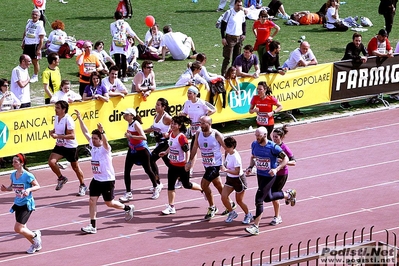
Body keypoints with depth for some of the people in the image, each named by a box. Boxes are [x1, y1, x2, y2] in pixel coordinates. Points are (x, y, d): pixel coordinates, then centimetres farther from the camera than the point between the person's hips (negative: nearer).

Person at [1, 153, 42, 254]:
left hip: (27, 204, -7)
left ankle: (35, 235, 15)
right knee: (21, 228, 12)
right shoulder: (13, 175, 2)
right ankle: (35, 244, 33)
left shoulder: (28, 175, -17)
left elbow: (38, 186, -10)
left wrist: (29, 189, -27)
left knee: (18, 228, -11)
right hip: (18, 204, 7)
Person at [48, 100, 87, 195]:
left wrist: (58, 136, -30)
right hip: (60, 146, 7)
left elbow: (72, 136, -26)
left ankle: (82, 186, 28)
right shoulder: (56, 118, 1)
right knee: (51, 162, -14)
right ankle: (61, 178, 10)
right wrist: (53, 132, -2)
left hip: (70, 147, -6)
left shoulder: (68, 120, -22)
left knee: (75, 167, 8)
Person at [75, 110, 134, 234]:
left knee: (109, 203, 6)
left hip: (107, 180, -6)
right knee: (92, 201, -3)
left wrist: (102, 132, -58)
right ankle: (92, 226, -1)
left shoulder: (105, 148, -16)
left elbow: (105, 141, -39)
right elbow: (85, 132, 4)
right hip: (96, 180, 6)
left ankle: (128, 208, 32)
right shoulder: (93, 146, 2)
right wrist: (80, 119, -2)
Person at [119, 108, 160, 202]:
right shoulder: (129, 124, 1)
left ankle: (156, 188, 30)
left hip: (142, 150, -8)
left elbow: (144, 137, -33)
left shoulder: (136, 124, -22)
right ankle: (128, 193, 1)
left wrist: (131, 136, -36)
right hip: (132, 150, 8)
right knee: (126, 172, -3)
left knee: (148, 170, 9)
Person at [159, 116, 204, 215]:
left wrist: (187, 163, -24)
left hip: (182, 166, -7)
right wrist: (165, 152, 16)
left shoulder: (181, 137, -23)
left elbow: (187, 151, -22)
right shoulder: (171, 134, 0)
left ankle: (203, 189, 37)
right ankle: (171, 207, 8)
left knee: (186, 184, 10)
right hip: (172, 165, 7)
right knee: (170, 185, 3)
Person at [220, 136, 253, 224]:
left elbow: (237, 172, -28)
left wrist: (226, 170, -35)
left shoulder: (236, 157, -28)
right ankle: (232, 213, 16)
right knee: (224, 196, -4)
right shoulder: (229, 153, -3)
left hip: (238, 180, -8)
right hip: (230, 179, 8)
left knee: (239, 200, 6)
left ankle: (248, 215, 31)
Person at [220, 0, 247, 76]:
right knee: (227, 58, -7)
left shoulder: (242, 13, 8)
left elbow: (244, 24, 21)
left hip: (239, 38, 6)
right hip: (230, 38, -6)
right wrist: (223, 38, -13)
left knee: (237, 57, 11)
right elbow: (223, 25, -8)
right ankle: (223, 74, -4)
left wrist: (244, 34, 6)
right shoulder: (229, 13, -10)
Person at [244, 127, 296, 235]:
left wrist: (276, 169, -26)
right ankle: (288, 194, 50)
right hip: (260, 175, 7)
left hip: (269, 176, -7)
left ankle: (255, 227, -6)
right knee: (268, 198, 23)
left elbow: (286, 159, -13)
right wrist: (250, 167, -4)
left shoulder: (273, 147, -21)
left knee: (259, 199, -13)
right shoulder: (254, 145, -4)